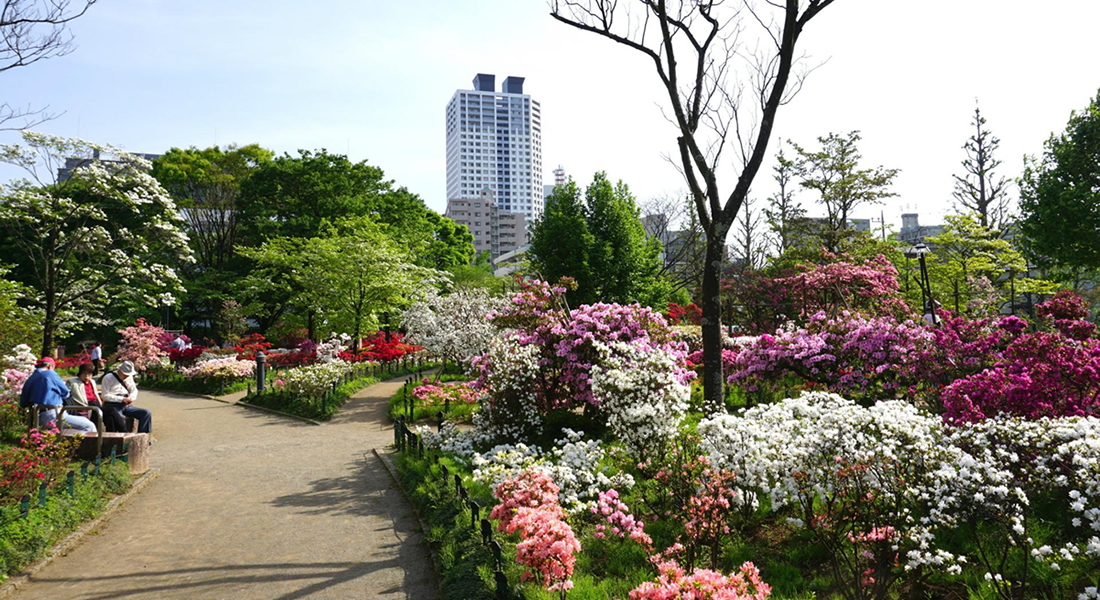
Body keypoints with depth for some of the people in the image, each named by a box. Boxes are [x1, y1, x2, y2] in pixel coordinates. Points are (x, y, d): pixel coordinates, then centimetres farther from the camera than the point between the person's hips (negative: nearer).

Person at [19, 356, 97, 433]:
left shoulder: (29, 380, 14)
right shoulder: (50, 374, -5)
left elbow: (23, 404, 17)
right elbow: (65, 393, 2)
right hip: (54, 417, -9)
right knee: (89, 426, -9)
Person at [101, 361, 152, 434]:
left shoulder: (129, 377, 17)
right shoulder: (108, 378, -2)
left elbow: (134, 390, 20)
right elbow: (105, 396, -9)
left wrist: (131, 398, -4)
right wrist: (121, 399, -17)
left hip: (126, 406, 6)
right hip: (112, 405, -6)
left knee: (146, 413, -14)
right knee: (120, 418, -39)